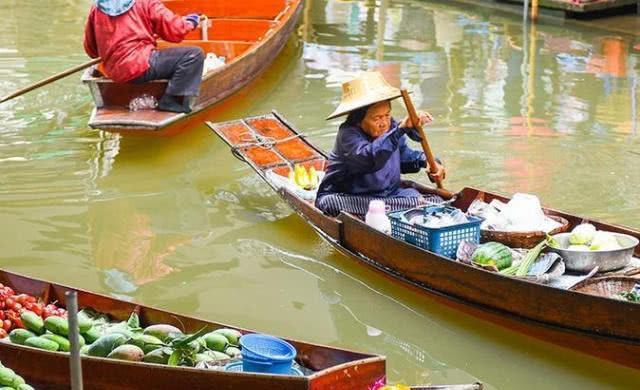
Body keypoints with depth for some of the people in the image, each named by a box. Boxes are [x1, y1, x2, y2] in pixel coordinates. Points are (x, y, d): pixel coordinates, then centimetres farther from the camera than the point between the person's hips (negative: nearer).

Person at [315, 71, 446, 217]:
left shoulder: (391, 126, 3)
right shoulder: (348, 133, -20)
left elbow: (404, 155, 21)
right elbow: (371, 158, -41)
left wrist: (426, 161, -1)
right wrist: (401, 129, -50)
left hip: (389, 194, 5)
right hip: (349, 198, -5)